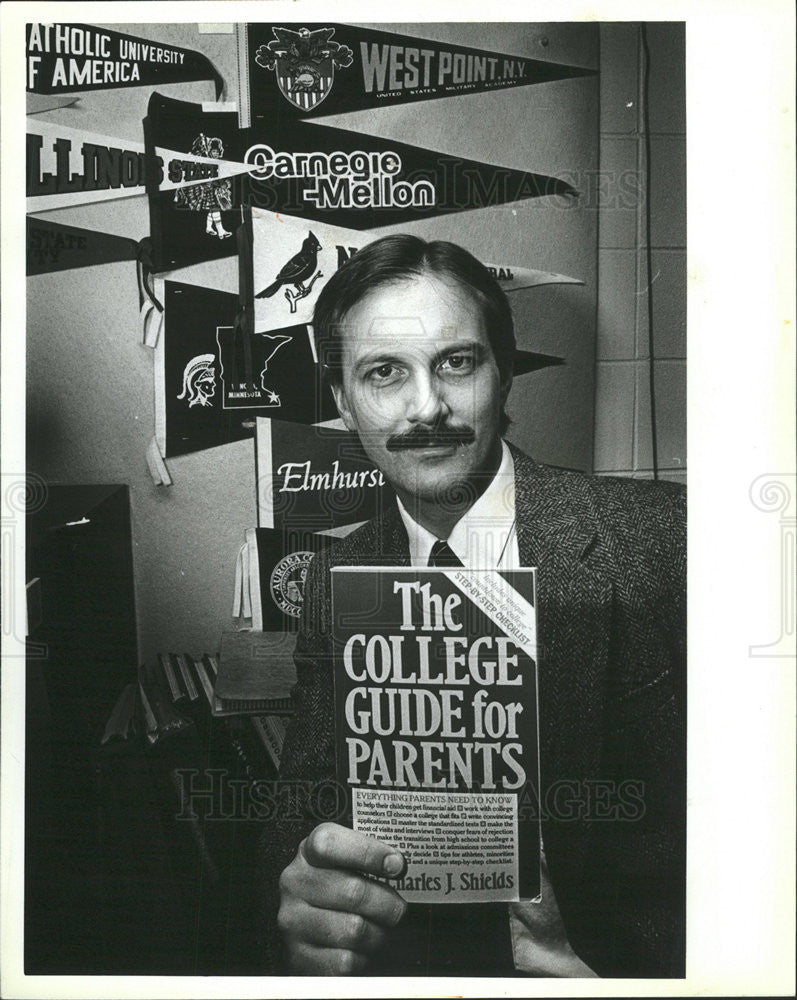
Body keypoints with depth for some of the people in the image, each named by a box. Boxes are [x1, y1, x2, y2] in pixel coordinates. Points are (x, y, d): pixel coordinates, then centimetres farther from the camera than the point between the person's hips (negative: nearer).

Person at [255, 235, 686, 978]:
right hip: (406, 955, 3)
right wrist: (299, 899, -21)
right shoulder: (335, 584, 3)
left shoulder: (661, 537, -11)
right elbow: (299, 810, 1)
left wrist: (612, 954, -26)